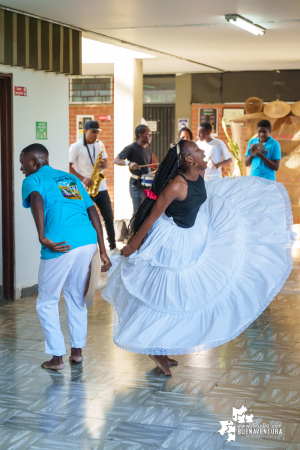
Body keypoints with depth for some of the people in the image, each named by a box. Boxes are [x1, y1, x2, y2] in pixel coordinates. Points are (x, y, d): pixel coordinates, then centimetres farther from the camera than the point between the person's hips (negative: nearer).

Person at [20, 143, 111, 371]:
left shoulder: (32, 180, 10)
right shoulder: (72, 179, 26)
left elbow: (37, 199, -16)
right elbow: (93, 212, 19)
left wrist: (43, 238, -20)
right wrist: (103, 251, 17)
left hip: (61, 245, -6)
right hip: (88, 240, 6)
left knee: (47, 302, 12)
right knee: (76, 295, 24)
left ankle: (57, 357, 13)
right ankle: (77, 350, 29)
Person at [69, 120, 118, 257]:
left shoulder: (100, 145, 10)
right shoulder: (76, 147, -5)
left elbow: (106, 163, 15)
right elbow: (70, 168, -5)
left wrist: (104, 164, -9)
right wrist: (82, 179, -19)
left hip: (101, 188, 4)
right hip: (85, 189, -4)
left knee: (109, 217, 4)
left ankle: (113, 247, 12)